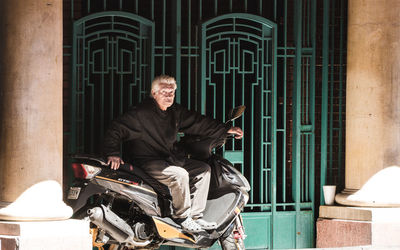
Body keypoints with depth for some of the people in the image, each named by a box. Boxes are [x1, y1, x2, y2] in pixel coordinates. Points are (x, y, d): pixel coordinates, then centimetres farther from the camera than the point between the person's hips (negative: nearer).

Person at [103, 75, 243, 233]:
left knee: (203, 169, 4)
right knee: (179, 174, -30)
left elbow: (198, 123, 14)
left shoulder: (175, 112, 9)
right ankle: (182, 217, -13)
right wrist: (113, 153, -28)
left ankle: (195, 216, 2)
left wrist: (225, 131, 8)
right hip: (147, 162, -9)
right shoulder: (142, 113, -13)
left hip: (170, 159, 9)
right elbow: (116, 129, -14)